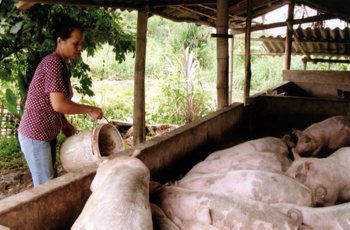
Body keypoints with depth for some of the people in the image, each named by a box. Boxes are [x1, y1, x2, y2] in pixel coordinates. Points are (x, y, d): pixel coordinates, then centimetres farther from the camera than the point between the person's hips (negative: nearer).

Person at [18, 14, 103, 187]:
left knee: (52, 181, 18)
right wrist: (90, 110, -19)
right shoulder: (53, 63, -21)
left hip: (48, 134, 10)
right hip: (35, 135, -10)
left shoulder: (63, 64, 10)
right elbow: (58, 104, -29)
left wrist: (64, 123, 6)